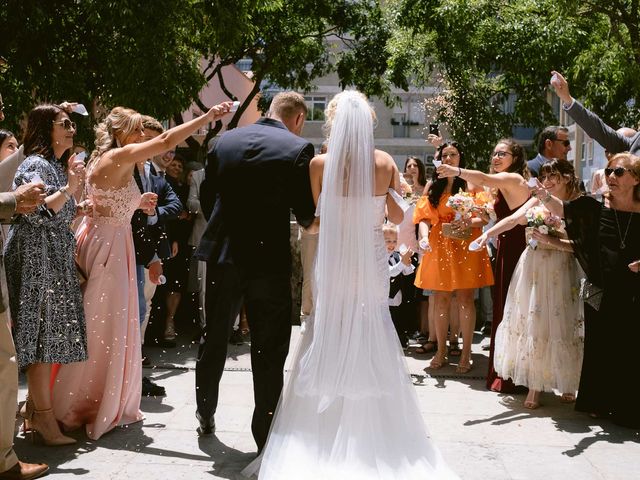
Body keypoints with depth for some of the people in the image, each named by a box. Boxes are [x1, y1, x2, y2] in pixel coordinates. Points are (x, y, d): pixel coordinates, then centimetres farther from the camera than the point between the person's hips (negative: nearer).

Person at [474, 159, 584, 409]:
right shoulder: (538, 200, 9)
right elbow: (513, 219, -2)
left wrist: (553, 241, -19)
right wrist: (488, 233, -16)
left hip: (560, 271, -4)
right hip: (533, 267, 4)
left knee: (560, 326, 1)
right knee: (532, 323, 5)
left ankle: (567, 383, 20)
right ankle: (535, 385, 14)